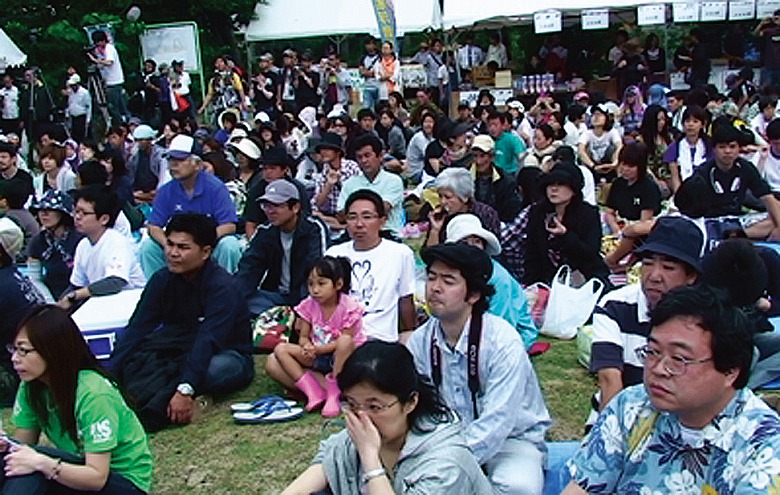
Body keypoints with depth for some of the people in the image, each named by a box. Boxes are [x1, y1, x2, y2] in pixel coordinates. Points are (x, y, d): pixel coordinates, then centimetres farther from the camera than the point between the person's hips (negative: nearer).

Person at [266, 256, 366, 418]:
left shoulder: (349, 307, -15)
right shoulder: (309, 305, -2)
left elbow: (345, 341, -18)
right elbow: (303, 338, 1)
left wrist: (317, 349, -26)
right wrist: (307, 347, -24)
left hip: (343, 358, -5)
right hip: (317, 357, 5)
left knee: (345, 342, -39)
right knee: (280, 350, -15)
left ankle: (334, 393, -24)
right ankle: (314, 392, -25)